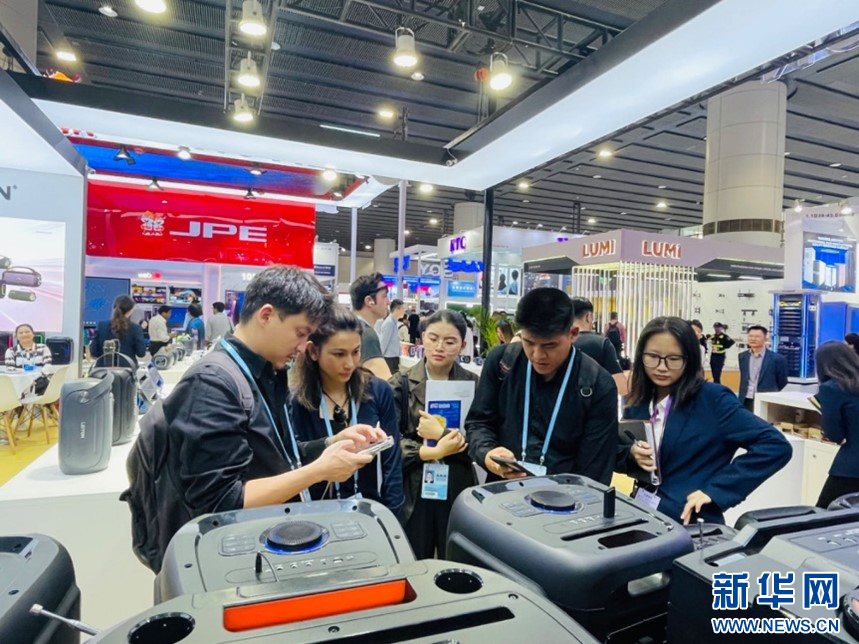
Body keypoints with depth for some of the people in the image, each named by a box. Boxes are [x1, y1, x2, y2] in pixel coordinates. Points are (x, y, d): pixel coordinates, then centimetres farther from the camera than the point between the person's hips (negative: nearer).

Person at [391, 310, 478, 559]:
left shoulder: (473, 384, 3)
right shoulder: (401, 384, 0)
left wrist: (441, 433, -17)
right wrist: (431, 452, -19)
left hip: (458, 490, 1)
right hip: (413, 491, 0)